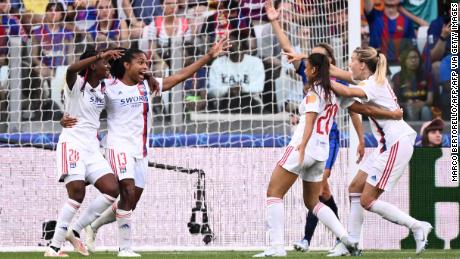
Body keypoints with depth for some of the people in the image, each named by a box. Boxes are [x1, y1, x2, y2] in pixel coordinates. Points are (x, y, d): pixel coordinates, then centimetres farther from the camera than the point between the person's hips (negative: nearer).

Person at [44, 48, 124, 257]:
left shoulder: (103, 89, 13)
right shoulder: (76, 83, -8)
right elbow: (71, 69, -31)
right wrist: (100, 55, -38)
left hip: (92, 147, 7)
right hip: (72, 143, -7)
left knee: (112, 189, -8)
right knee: (77, 192, -20)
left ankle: (75, 231, 6)